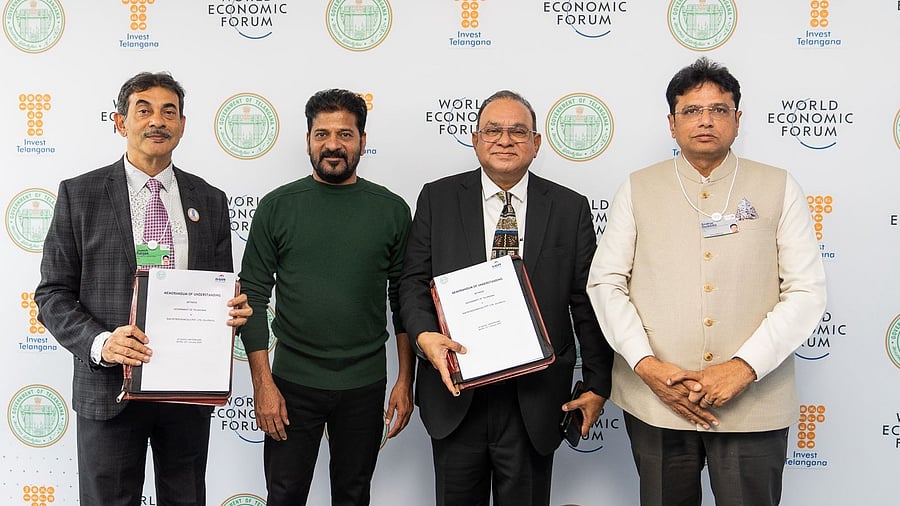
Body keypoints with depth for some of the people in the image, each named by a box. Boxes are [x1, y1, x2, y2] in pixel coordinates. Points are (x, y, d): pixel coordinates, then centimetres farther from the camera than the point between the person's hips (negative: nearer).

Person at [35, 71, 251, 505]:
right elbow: (52, 294, -2)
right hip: (109, 387, -2)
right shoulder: (79, 194, -1)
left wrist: (234, 311, -11)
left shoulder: (210, 201, 7)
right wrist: (100, 342, -19)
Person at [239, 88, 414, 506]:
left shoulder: (391, 210, 0)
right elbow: (253, 297, -2)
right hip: (292, 383, -1)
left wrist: (406, 381, 1)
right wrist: (262, 383, -8)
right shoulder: (277, 206, -2)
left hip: (365, 386, 1)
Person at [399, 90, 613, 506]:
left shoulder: (570, 208, 2)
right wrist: (425, 335, -19)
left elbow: (587, 302, 2)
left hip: (535, 398, 0)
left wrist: (598, 384, 0)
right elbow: (414, 281, 1)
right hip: (455, 391, 1)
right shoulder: (438, 199, 3)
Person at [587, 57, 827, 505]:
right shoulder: (638, 190, 6)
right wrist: (647, 365, -10)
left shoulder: (778, 189, 4)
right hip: (655, 401, 1)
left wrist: (745, 366, -13)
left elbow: (806, 291, -2)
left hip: (754, 401, 0)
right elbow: (605, 282, 2)